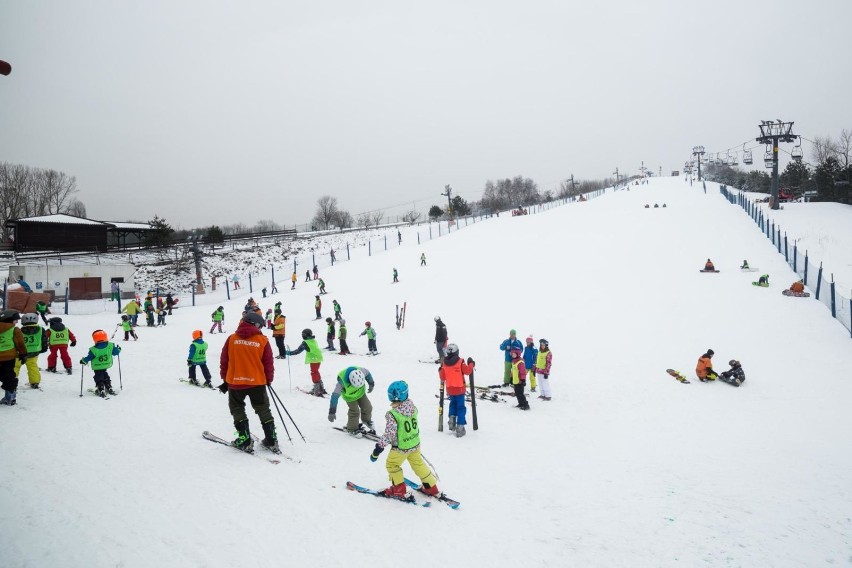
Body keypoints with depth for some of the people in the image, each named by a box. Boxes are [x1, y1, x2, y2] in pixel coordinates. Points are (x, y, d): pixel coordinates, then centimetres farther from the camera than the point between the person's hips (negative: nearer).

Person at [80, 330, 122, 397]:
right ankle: (109, 389, 27)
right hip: (106, 366, 4)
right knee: (105, 377, 23)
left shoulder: (93, 350, -21)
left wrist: (83, 361, 5)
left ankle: (101, 390, -1)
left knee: (99, 379, 7)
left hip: (97, 368, -4)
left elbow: (88, 357, -13)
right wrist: (118, 349, 19)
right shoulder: (110, 346, -15)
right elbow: (116, 352, -2)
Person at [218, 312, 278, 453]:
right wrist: (269, 380, 14)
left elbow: (224, 361, 4)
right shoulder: (263, 340, -5)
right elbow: (268, 363, -1)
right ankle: (271, 441, 13)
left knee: (237, 410, 17)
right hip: (257, 383, 0)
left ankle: (245, 439, 9)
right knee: (263, 411, 14)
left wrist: (225, 379, 15)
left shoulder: (231, 339, -1)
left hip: (235, 382, 0)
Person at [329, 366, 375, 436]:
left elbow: (368, 375, -10)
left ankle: (366, 420, 41)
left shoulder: (361, 371, -36)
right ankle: (352, 429, 17)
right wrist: (332, 411, -39)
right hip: (350, 396, -4)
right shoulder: (342, 381, -43)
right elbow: (335, 395, -39)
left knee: (367, 407, 10)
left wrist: (371, 384, 7)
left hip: (361, 392, 4)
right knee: (354, 411, -7)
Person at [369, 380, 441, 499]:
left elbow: (389, 434, -26)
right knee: (418, 463, 25)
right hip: (415, 443, 6)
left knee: (392, 465, 19)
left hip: (401, 447, -6)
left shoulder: (392, 414, -28)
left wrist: (378, 449, -16)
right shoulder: (412, 407, -9)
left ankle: (399, 489, 27)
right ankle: (431, 487, 33)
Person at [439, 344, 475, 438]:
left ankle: (451, 418, 10)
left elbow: (442, 377, 2)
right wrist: (471, 364, 3)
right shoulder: (460, 362, -15)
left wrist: (440, 370, 22)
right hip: (460, 389, -4)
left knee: (453, 404, 28)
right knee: (461, 407, 4)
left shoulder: (444, 363, -3)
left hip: (450, 389, 4)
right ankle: (460, 427, 0)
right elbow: (467, 371, -14)